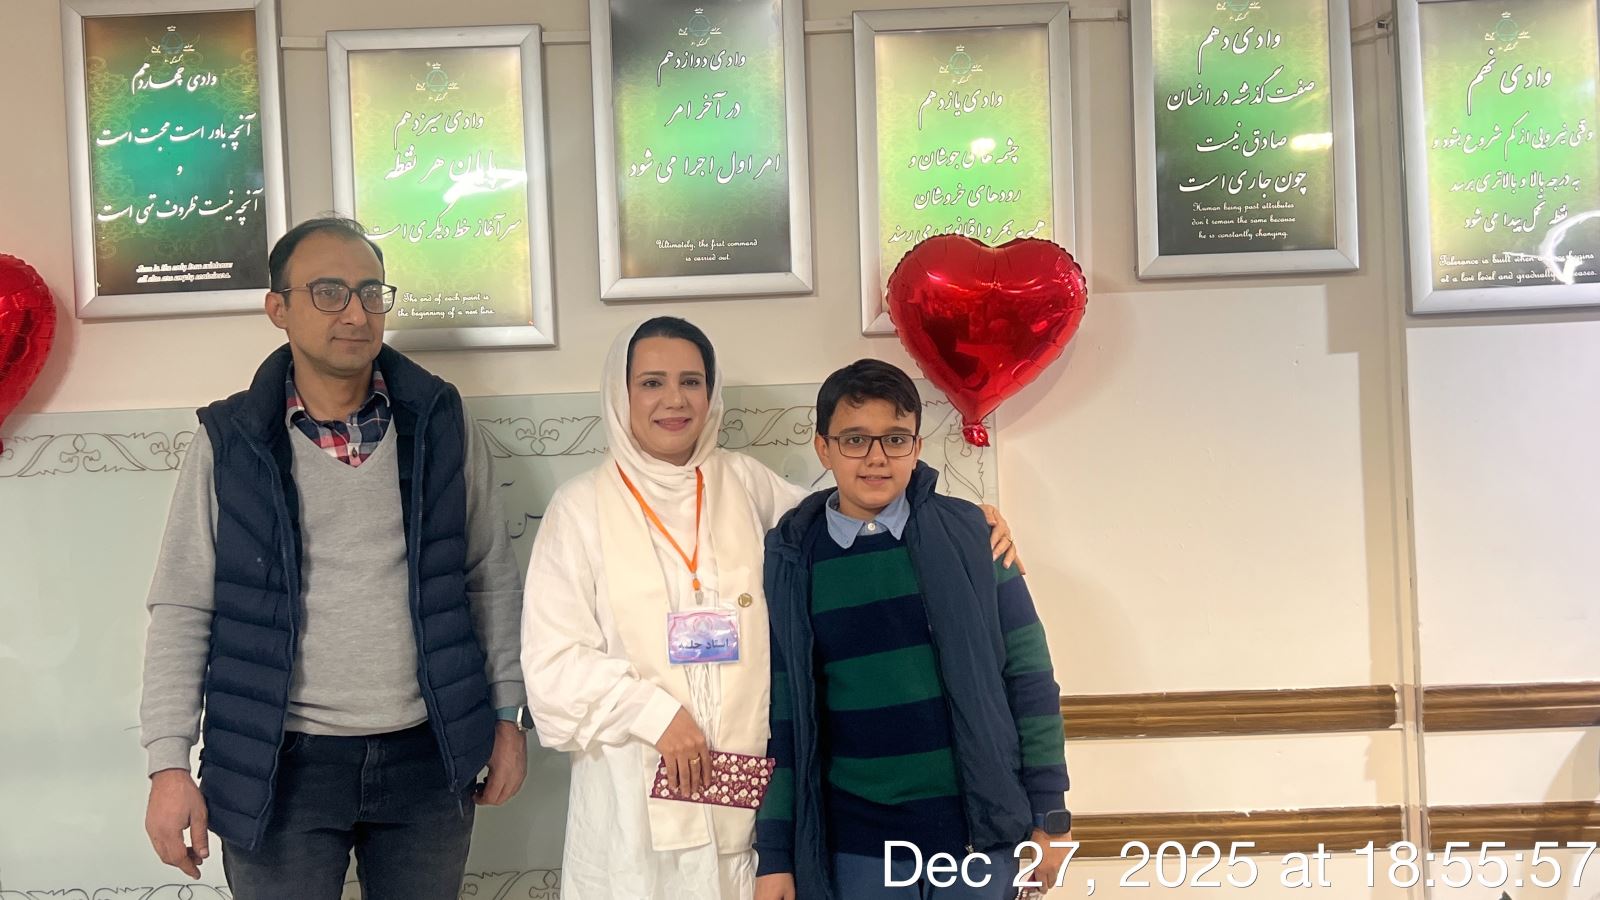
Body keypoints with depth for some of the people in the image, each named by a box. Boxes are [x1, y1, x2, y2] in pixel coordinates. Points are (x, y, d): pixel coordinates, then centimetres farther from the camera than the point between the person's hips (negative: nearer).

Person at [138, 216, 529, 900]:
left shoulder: (438, 421, 1)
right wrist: (168, 763, -7)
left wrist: (507, 714, 4)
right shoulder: (231, 441, -3)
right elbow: (183, 610, -2)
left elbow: (491, 578, 6)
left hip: (429, 753, 2)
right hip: (280, 764, -1)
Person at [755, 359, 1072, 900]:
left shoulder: (968, 533, -3)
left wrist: (1049, 812, -1)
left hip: (978, 829, 0)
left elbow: (1029, 675, 0)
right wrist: (775, 853, 0)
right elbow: (782, 713, 1)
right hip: (855, 843, 1)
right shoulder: (790, 560, -1)